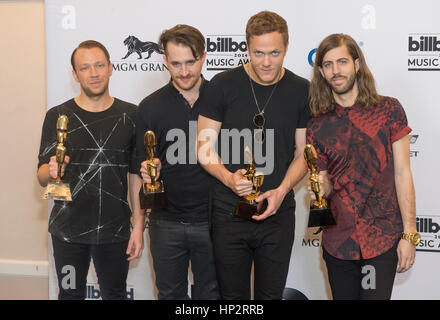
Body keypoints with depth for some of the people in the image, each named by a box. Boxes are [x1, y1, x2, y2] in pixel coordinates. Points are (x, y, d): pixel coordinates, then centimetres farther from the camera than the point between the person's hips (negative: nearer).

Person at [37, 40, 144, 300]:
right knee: (71, 294, 11)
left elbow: (137, 175, 4)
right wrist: (51, 172, -22)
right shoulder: (58, 116, 0)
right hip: (68, 230, 0)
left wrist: (139, 226, -2)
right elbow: (42, 177, 1)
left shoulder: (130, 115, 1)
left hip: (115, 230, 0)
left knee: (115, 294, 11)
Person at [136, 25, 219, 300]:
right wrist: (148, 172, -17)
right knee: (170, 294, 14)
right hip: (167, 222, 1)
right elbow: (143, 164, 5)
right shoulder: (151, 107, 0)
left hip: (211, 221, 0)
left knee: (210, 293, 12)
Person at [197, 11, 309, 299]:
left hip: (278, 214, 1)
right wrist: (228, 177, -20)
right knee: (233, 296, 10)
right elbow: (204, 147, -1)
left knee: (271, 294, 11)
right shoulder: (223, 85, -4)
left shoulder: (301, 91, 1)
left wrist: (282, 190, -12)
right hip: (229, 213, -1)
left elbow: (304, 153, 5)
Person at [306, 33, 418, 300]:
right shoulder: (317, 127, 5)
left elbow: (402, 174, -2)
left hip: (383, 239, -3)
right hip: (338, 242, 3)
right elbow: (324, 185, 11)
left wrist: (409, 235, -6)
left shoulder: (388, 110, -1)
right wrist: (321, 188, -14)